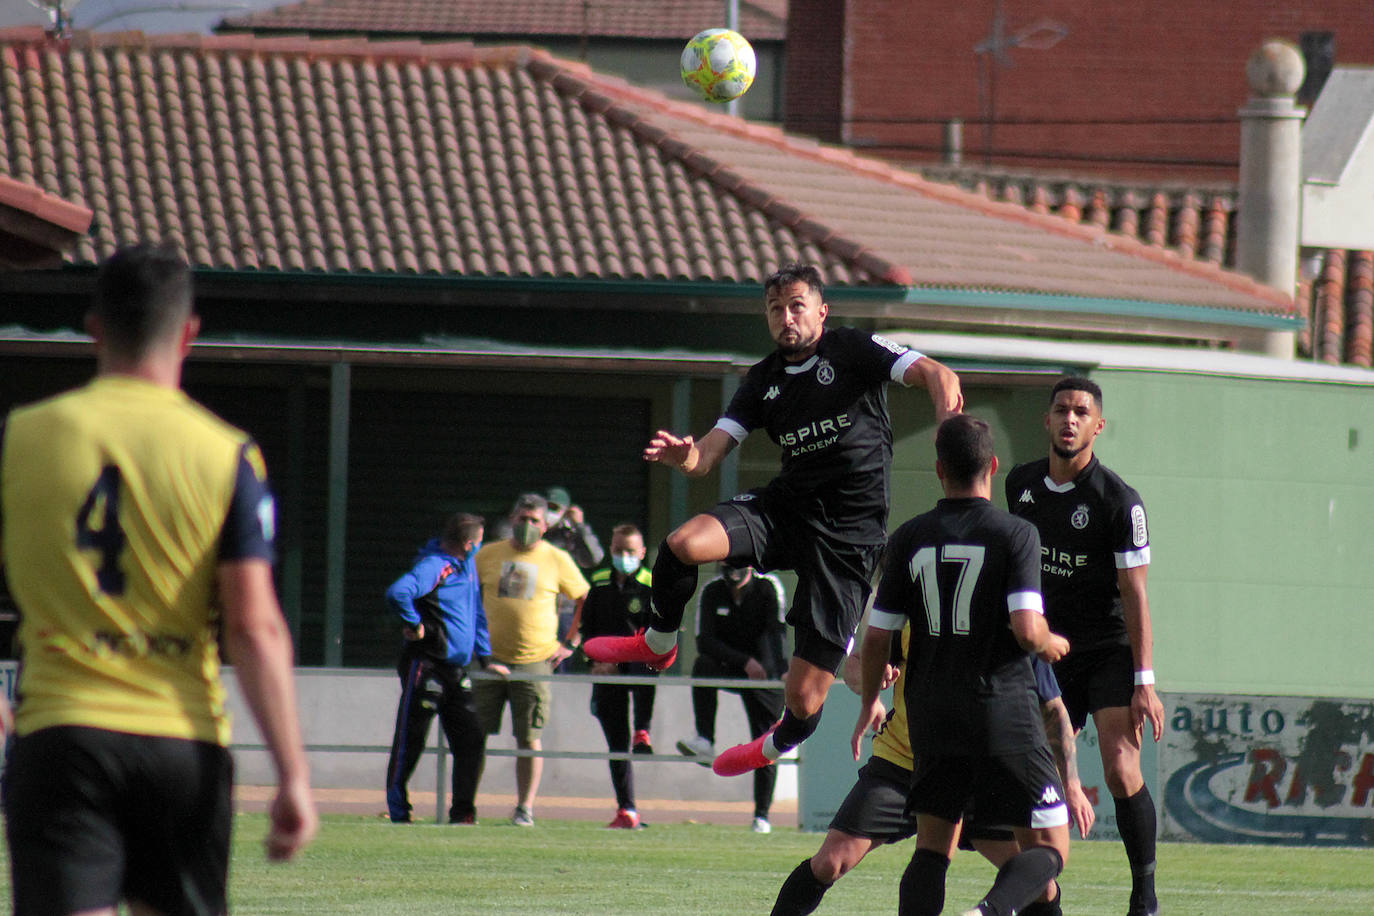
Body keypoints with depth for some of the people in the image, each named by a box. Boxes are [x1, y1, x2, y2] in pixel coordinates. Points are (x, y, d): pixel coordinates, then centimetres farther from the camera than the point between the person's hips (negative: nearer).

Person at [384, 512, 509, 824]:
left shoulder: (467, 564, 13)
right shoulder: (434, 566, -17)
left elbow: (476, 613, 25)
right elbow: (398, 593, -34)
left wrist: (485, 658, 24)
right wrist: (414, 625, -20)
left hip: (457, 669, 9)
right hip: (426, 666, -9)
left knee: (471, 740, 6)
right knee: (410, 740, -2)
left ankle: (463, 811, 13)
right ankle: (397, 811, 4)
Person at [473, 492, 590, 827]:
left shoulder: (557, 560, 5)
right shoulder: (488, 555, 7)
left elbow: (586, 601, 14)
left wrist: (570, 643, 7)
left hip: (535, 660, -1)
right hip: (490, 660, 1)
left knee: (529, 737, -1)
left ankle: (525, 807, 4)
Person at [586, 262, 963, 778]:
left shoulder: (852, 350, -4)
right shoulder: (764, 380, 11)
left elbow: (936, 375, -16)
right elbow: (710, 453, 5)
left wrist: (947, 412, -39)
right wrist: (685, 457, -20)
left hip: (849, 535, -4)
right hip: (786, 506, 4)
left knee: (805, 700, -6)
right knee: (683, 544, -27)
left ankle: (777, 746, 32)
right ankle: (658, 644, 3)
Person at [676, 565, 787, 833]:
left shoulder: (768, 587, -15)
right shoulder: (712, 592, -9)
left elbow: (777, 632, -25)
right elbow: (705, 641, -17)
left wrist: (782, 671, -42)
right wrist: (744, 661, -30)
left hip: (764, 673, -1)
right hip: (727, 667, 1)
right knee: (703, 664, -31)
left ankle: (762, 815, 6)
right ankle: (705, 741, -31)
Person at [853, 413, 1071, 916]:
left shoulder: (910, 538, 3)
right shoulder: (1016, 534, -7)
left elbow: (877, 638, 5)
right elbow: (1027, 629, -17)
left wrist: (870, 702, 22)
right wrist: (1053, 644, 6)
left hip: (931, 717, 4)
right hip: (1004, 712, -4)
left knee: (933, 845, 15)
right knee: (1048, 849, 3)